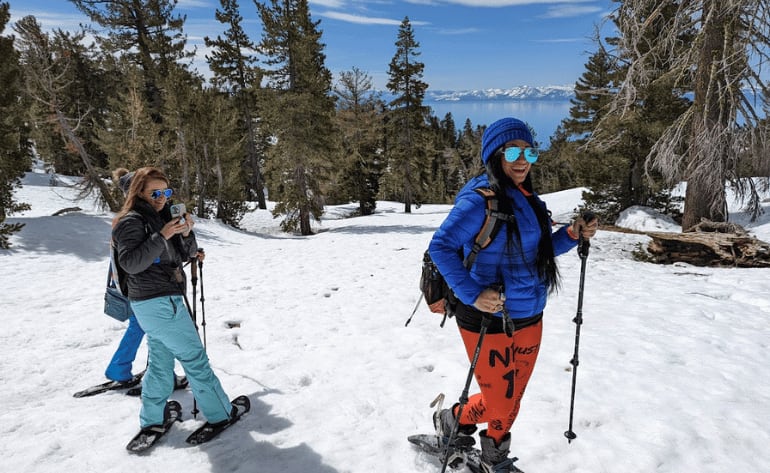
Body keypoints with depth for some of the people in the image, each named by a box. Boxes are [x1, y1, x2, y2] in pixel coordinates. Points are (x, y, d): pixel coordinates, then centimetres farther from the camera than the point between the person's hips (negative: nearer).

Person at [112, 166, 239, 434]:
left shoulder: (163, 216, 13)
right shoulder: (132, 221, -10)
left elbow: (187, 254, 12)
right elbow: (130, 262, -21)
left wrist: (186, 233, -7)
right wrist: (162, 236, -26)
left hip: (166, 299, 8)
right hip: (158, 303, -8)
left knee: (161, 361, 14)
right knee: (194, 357, -1)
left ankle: (152, 420, 26)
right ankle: (221, 413, 10)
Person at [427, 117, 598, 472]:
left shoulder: (527, 198, 6)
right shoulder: (479, 198, -18)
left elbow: (540, 250, 14)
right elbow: (440, 247, -22)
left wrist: (572, 235, -3)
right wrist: (472, 294, -28)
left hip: (529, 317, 7)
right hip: (488, 320, -7)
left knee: (512, 400, 19)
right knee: (498, 404, 4)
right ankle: (451, 421, 35)